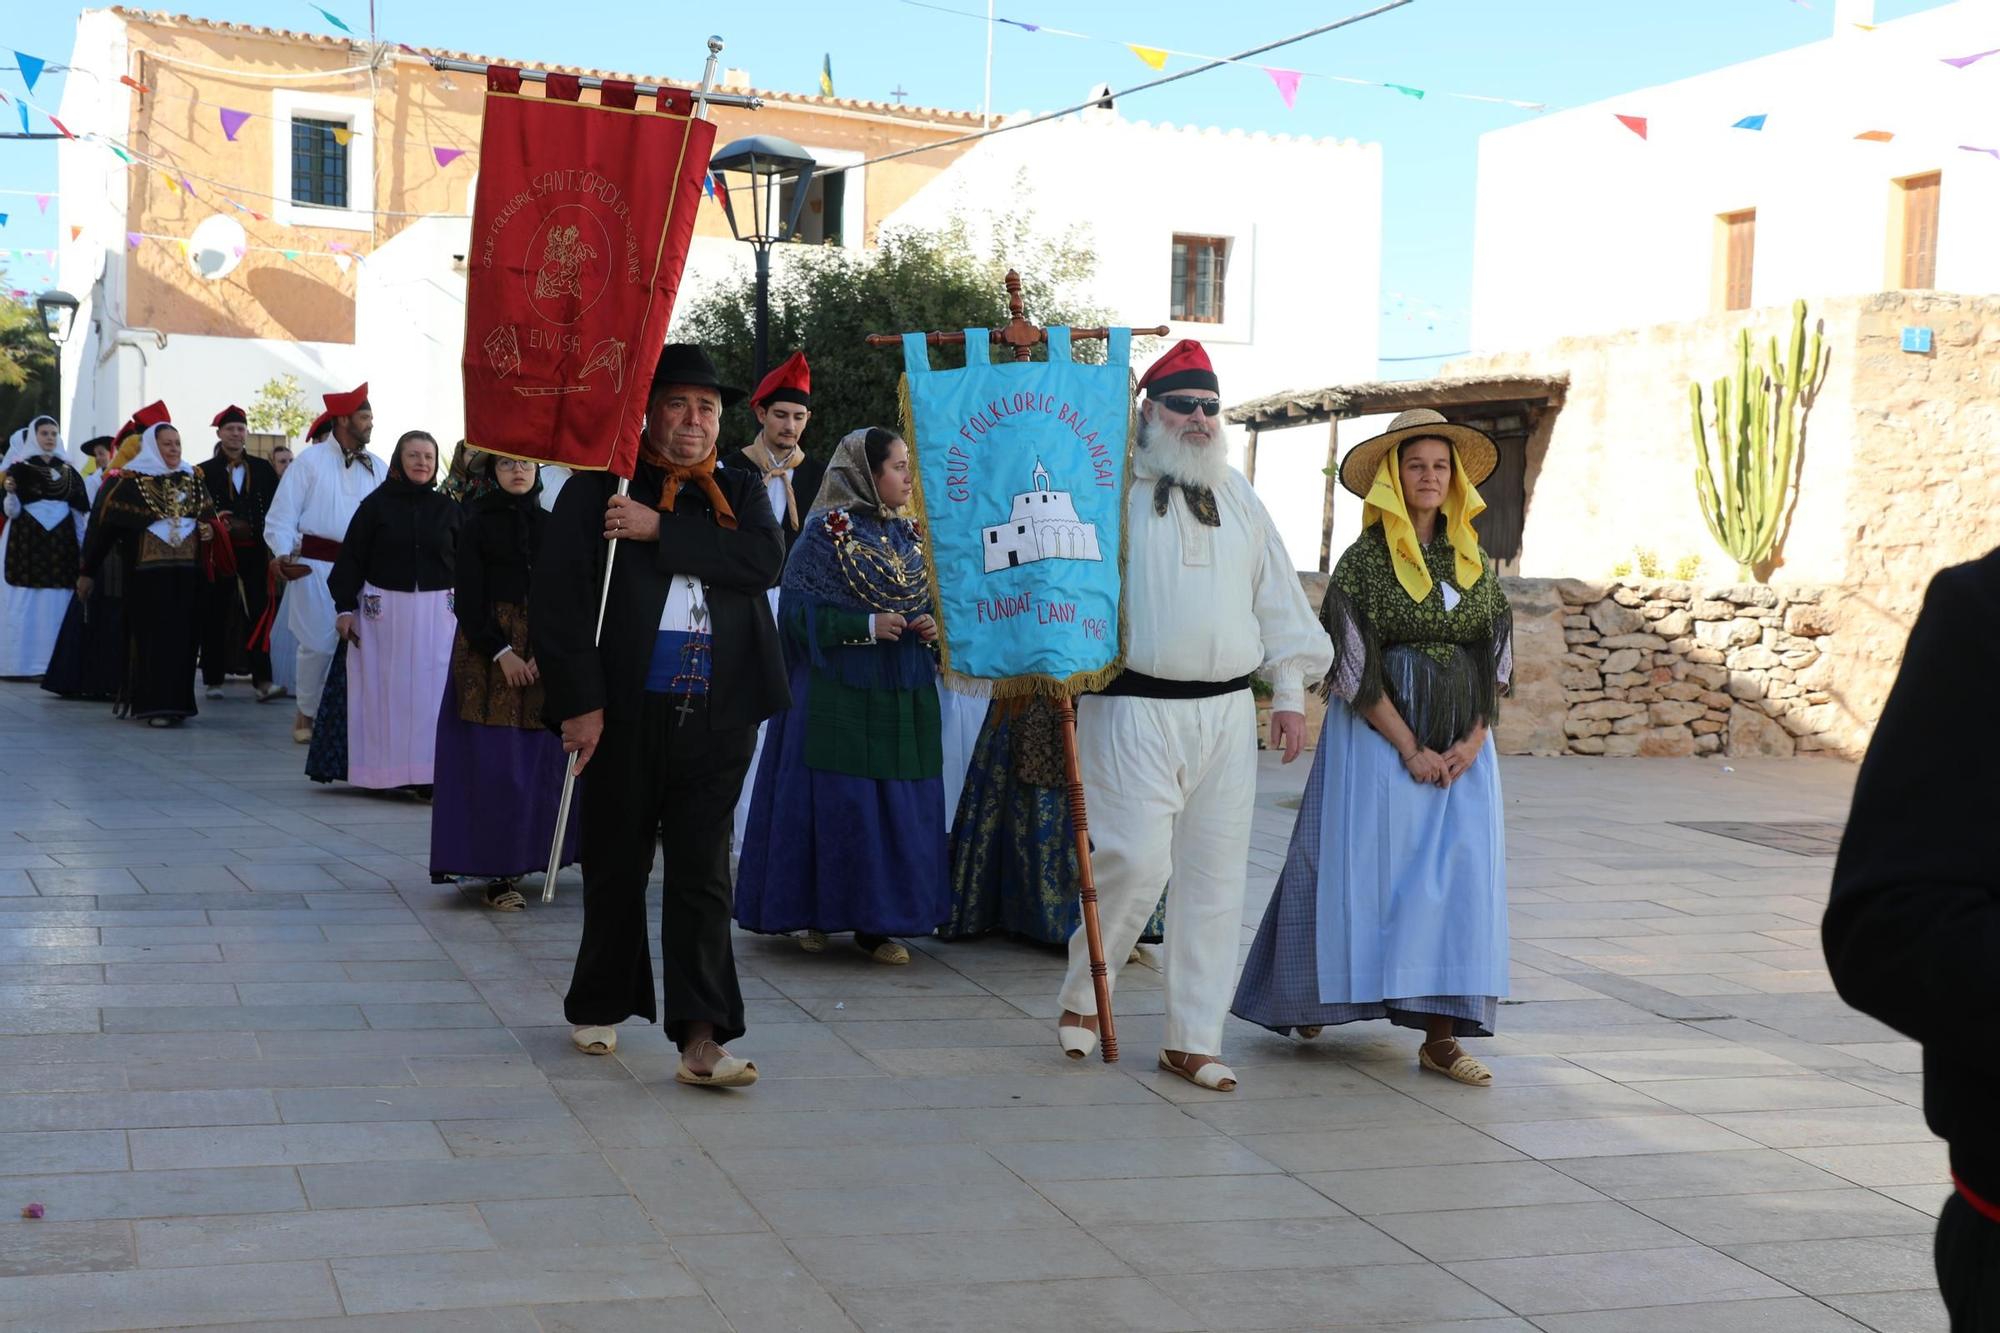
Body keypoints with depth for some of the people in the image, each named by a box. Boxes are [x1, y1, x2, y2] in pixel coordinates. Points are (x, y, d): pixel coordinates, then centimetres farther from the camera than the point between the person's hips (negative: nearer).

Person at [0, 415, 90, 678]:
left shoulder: (69, 469, 11)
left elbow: (79, 512, 12)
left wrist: (84, 545, 7)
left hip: (61, 541, 3)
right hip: (27, 540, -3)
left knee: (59, 602, -2)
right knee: (25, 602, -5)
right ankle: (23, 661, -1)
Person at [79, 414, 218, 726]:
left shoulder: (192, 479, 11)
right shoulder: (131, 481, -3)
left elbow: (209, 514, 21)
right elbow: (105, 525, -2)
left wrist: (209, 528, -4)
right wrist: (88, 571, -3)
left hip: (186, 572, 4)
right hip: (148, 572, -4)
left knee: (184, 636, 3)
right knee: (153, 636, -5)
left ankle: (177, 701, 11)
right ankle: (155, 705, -3)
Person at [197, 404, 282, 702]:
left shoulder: (262, 469, 10)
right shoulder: (204, 472, 5)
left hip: (254, 551, 1)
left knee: (258, 612, -6)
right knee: (215, 616, 4)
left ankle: (262, 681, -9)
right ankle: (213, 680, 13)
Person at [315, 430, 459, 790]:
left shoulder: (447, 509, 6)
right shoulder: (376, 504, 1)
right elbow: (351, 559, 0)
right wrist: (345, 608, -7)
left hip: (436, 613, 2)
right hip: (383, 610, -1)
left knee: (432, 691, 0)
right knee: (383, 691, 2)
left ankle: (428, 773, 5)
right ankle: (381, 770, 10)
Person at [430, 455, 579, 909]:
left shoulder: (550, 525, 9)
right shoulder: (478, 524, 2)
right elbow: (468, 598, -3)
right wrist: (501, 652, -13)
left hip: (543, 654, 3)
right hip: (488, 652, -3)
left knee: (540, 759, 0)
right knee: (494, 761, -6)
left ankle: (525, 854, 12)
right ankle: (494, 872, -3)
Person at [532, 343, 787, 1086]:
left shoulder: (739, 494, 11)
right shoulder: (598, 489, 2)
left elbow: (767, 559, -9)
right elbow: (556, 598, -5)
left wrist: (661, 530, -15)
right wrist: (578, 703, -13)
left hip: (716, 719, 2)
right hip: (624, 715, -1)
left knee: (703, 873, -1)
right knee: (616, 868, 12)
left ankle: (702, 1038, -3)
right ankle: (600, 1007, 31)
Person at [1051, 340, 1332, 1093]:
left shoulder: (1237, 496, 15)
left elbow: (1276, 597, 18)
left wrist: (1289, 692, 14)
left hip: (1226, 713, 5)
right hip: (1134, 710, -5)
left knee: (1214, 876, 5)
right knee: (1137, 860, -13)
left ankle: (1192, 1040, 13)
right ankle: (1082, 994, 12)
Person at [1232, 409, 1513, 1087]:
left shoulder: (1473, 562, 11)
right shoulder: (1364, 561, -3)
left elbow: (1496, 658, 9)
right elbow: (1356, 665, -9)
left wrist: (1472, 741, -5)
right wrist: (1409, 749, -13)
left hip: (1462, 746, 4)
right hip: (1379, 737, -4)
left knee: (1458, 876, -2)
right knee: (1369, 867, -2)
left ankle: (1440, 1036, -1)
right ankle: (1314, 1000, 17)